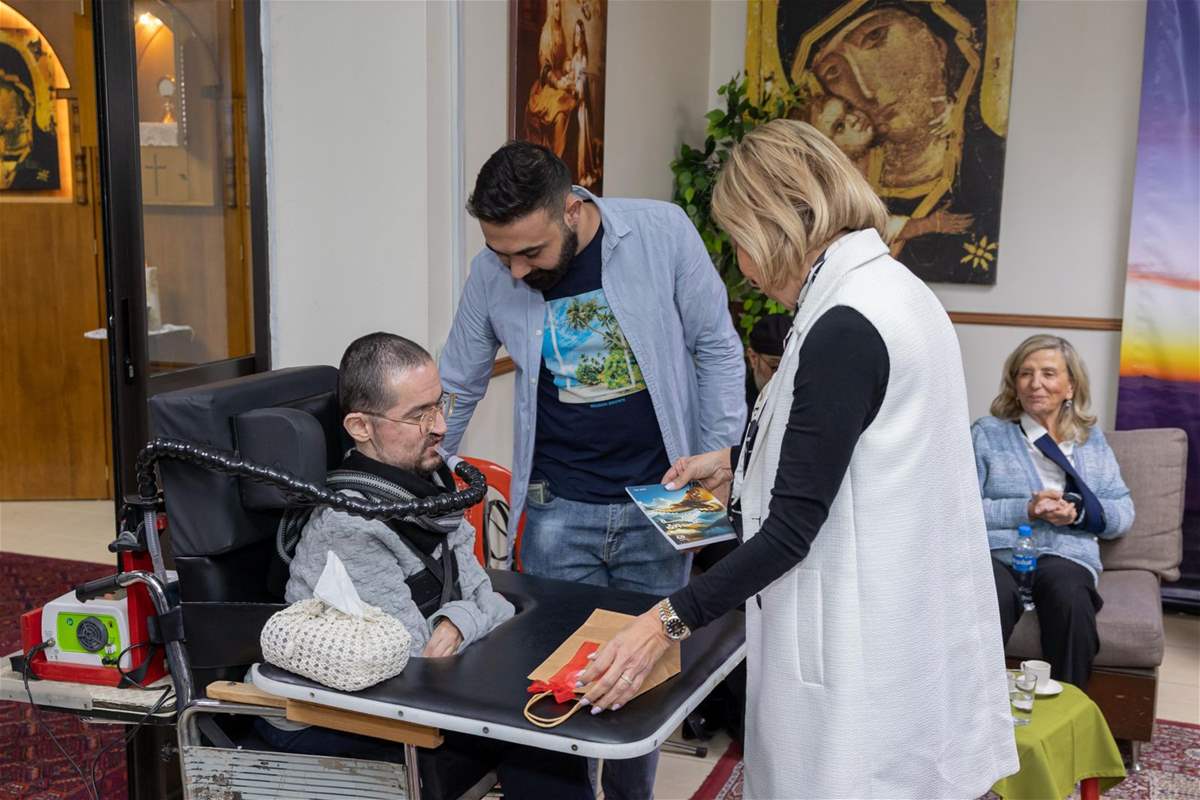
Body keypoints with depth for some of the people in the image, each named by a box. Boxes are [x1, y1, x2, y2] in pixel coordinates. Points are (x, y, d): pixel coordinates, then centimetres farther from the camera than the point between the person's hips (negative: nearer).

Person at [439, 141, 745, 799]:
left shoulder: (662, 233, -13)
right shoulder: (491, 273, -7)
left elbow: (717, 349, -2)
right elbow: (455, 389, 6)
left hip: (656, 504, 0)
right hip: (556, 511, 1)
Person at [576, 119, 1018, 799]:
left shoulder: (845, 329, -23)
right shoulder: (894, 289, 6)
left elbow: (793, 527, -23)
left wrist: (670, 620, -21)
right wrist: (736, 461, 28)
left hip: (860, 641, -10)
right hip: (913, 612, 10)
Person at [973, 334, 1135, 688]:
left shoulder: (1092, 439, 23)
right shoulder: (987, 433, 14)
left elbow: (1123, 513, 15)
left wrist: (1079, 512, -6)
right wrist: (1026, 511, -10)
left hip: (1066, 555, 2)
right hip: (996, 551, -1)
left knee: (1069, 594, -35)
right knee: (993, 598, -37)